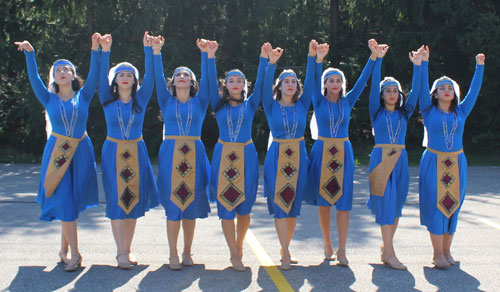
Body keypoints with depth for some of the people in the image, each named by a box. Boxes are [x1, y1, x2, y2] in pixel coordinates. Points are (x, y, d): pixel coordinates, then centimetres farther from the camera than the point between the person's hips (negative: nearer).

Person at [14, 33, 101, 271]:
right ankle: (74, 254, -3)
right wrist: (30, 53, -18)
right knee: (64, 201, -7)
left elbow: (94, 76, -8)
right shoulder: (49, 99, 5)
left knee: (72, 202, 4)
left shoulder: (83, 96, 5)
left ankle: (64, 250, 16)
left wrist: (95, 50, -19)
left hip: (81, 153, 1)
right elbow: (34, 79, -6)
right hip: (57, 152, 0)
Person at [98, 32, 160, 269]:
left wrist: (148, 50, -13)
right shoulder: (108, 99, 2)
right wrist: (105, 52, -20)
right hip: (113, 153, -2)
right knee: (117, 202, -4)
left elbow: (150, 76, -6)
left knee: (134, 201, 4)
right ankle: (121, 252, -2)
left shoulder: (140, 99, 4)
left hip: (137, 153, 2)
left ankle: (127, 249, 14)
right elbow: (102, 77, -11)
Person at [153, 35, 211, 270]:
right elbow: (158, 77, -1)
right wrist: (156, 52, -12)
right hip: (171, 155, -1)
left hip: (194, 156, 1)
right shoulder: (167, 101, 10)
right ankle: (173, 254, 4)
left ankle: (187, 252, 14)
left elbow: (206, 79, -1)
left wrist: (205, 55, -12)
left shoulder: (199, 101, 10)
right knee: (173, 205, -3)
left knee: (191, 205, 3)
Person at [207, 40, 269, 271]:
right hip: (223, 156, -1)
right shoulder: (219, 105, 6)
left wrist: (264, 58, -11)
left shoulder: (250, 105, 7)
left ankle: (239, 246, 22)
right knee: (226, 207, -3)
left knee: (244, 207, 5)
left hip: (247, 156, 1)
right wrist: (210, 57, -15)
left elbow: (260, 83, -2)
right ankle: (234, 254, 3)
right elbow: (211, 82, -4)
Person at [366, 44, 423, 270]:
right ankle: (389, 253, -9)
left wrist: (417, 65, -2)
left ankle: (386, 247, 18)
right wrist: (378, 60, -12)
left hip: (401, 160, 4)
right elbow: (374, 86, -4)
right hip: (381, 159, -4)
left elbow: (415, 91, 5)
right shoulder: (377, 112, 5)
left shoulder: (404, 113, 13)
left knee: (396, 204, 6)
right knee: (386, 203, -9)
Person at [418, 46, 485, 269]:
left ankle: (447, 250, 15)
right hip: (433, 163, -3)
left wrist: (480, 66, 6)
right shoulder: (429, 111, 1)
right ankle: (437, 253, 2)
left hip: (457, 164, 3)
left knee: (453, 206, 6)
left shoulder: (461, 112, 9)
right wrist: (424, 63, -12)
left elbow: (474, 90, 8)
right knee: (435, 205, -4)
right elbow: (423, 87, -6)